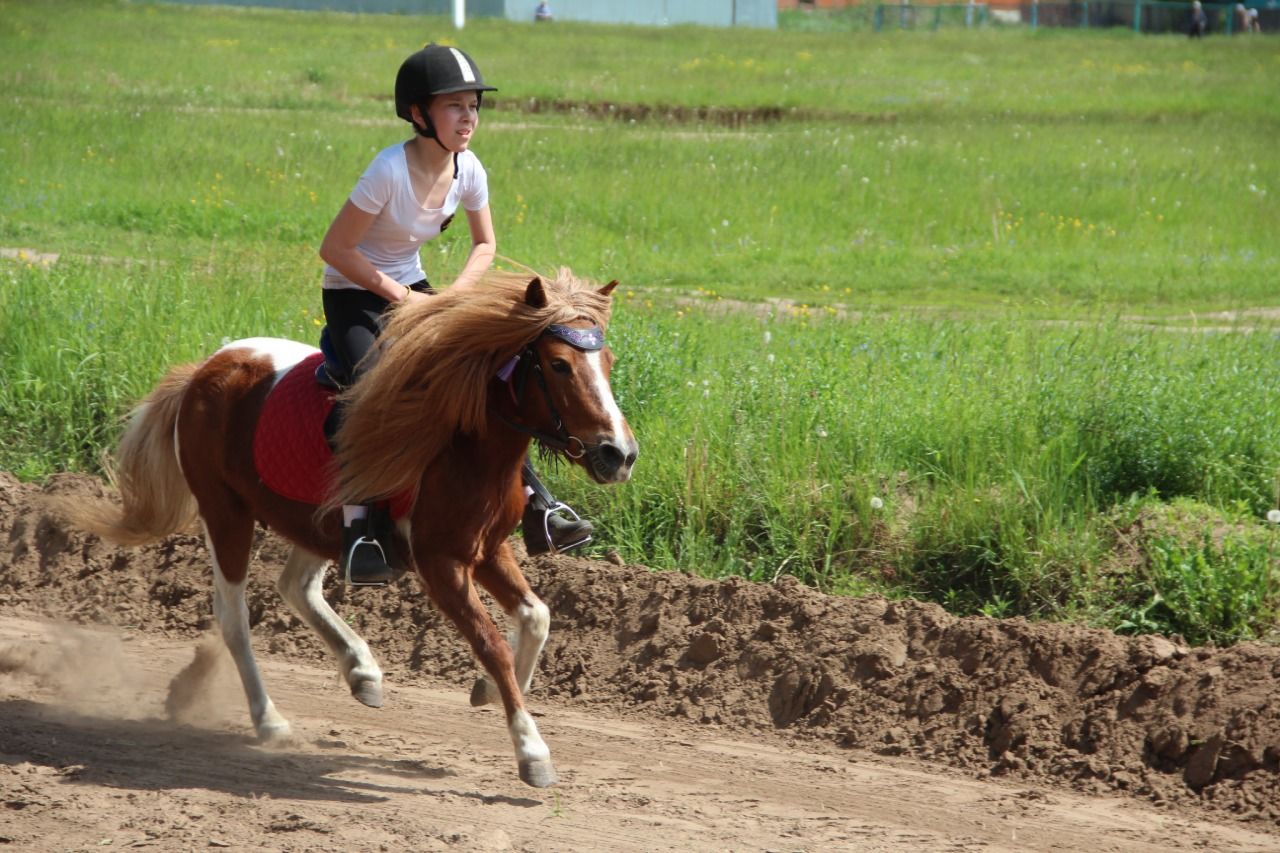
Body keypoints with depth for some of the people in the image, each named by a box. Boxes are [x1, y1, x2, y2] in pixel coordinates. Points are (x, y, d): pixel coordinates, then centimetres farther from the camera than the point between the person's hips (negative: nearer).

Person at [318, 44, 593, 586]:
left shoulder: (468, 171, -8)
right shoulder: (391, 171, -27)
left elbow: (485, 245, 8)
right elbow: (335, 249, -22)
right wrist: (400, 296, -20)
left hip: (413, 291, 6)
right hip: (353, 294, -6)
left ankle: (535, 505, 4)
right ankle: (359, 533, -28)